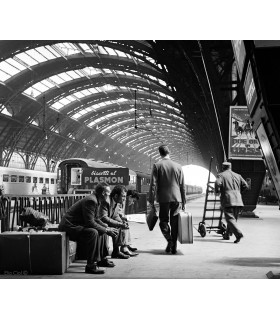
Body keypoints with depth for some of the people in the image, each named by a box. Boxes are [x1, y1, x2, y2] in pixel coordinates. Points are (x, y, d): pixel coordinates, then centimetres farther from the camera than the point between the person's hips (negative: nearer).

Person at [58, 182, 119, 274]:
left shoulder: (95, 200, 10)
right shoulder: (90, 201, -22)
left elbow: (95, 219, 19)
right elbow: (90, 223, -26)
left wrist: (107, 227, 5)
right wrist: (106, 230, -18)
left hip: (78, 224, 11)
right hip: (69, 226, -11)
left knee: (102, 231, 14)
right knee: (93, 232, -32)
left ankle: (102, 259, 22)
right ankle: (90, 266, -29)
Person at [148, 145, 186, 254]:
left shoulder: (157, 166, -3)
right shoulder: (178, 166, 5)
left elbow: (153, 184, -6)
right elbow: (182, 186, 7)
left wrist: (151, 200, -1)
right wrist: (183, 201, 13)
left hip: (163, 198, -2)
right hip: (176, 198, 2)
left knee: (163, 221, 10)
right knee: (175, 222, 8)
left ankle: (169, 240, -12)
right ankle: (174, 247, 9)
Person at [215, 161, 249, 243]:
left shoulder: (221, 175, 5)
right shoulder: (237, 176, 18)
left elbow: (217, 183, -15)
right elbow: (246, 186, 12)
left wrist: (217, 191, 3)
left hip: (227, 200, -5)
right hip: (238, 201, 5)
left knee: (230, 219, -10)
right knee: (233, 218, 18)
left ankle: (238, 234, -29)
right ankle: (227, 235, 25)